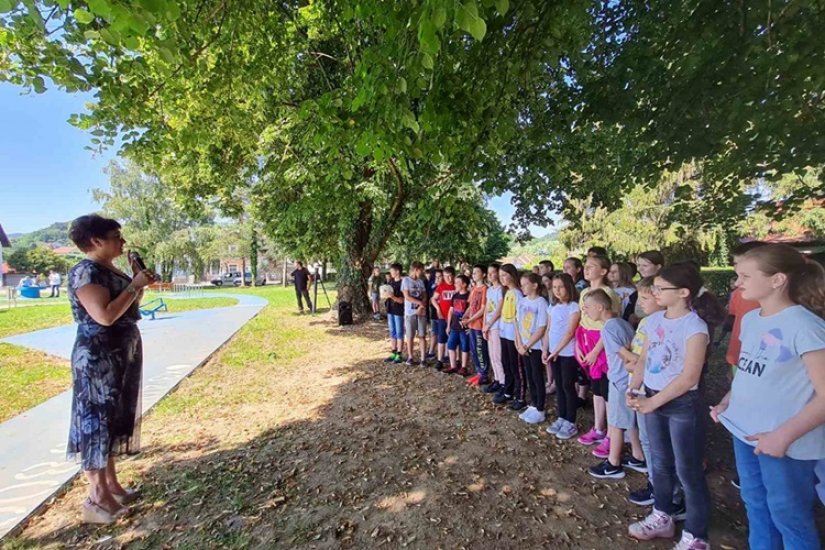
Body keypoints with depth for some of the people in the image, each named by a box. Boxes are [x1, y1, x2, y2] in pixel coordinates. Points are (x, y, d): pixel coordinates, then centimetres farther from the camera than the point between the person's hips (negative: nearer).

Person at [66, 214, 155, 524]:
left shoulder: (110, 270, 11)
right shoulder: (85, 272, -17)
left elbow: (128, 308, 19)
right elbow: (105, 315, -27)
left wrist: (139, 280, 7)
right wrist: (135, 285, -19)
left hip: (120, 356, 9)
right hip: (98, 360, -9)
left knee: (115, 419, 16)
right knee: (97, 422, 0)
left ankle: (111, 484, 30)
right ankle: (97, 498, 13)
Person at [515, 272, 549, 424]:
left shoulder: (541, 302, -14)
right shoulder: (522, 301, 4)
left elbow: (542, 329, -16)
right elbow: (518, 323, 6)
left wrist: (527, 346, -14)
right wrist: (520, 344, -4)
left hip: (536, 347, -6)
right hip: (524, 346, 6)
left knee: (538, 378, 4)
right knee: (529, 377, 14)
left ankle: (540, 410, 16)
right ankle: (532, 405, 27)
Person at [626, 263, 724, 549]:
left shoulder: (694, 326, -18)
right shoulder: (654, 320, 2)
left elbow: (689, 377, -20)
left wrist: (652, 402, -18)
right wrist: (634, 389, -4)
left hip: (682, 404, -7)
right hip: (653, 399, 7)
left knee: (688, 471, 9)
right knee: (660, 463, 21)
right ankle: (662, 517, 41)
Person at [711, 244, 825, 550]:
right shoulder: (750, 319, 3)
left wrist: (784, 435, -23)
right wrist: (727, 403, 3)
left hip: (785, 443, -6)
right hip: (745, 432, 7)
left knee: (788, 515, 13)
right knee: (755, 505, 23)